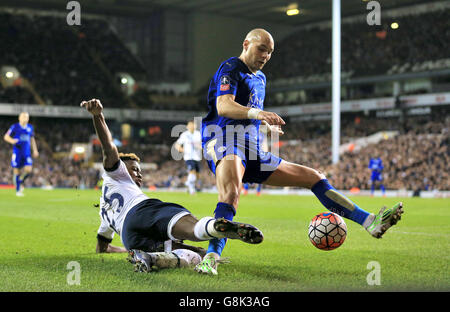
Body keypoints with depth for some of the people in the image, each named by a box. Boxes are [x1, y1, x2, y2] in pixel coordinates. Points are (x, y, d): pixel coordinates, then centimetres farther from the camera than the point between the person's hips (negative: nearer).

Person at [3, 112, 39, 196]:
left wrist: (35, 150, 15)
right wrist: (12, 141, -21)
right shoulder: (14, 127, -3)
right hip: (17, 152, -3)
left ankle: (21, 181, 17)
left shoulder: (30, 127, 9)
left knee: (28, 170, -13)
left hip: (27, 153, 3)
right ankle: (18, 190, 13)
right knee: (17, 171, -1)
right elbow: (6, 137, 0)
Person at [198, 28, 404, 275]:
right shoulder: (231, 68, -1)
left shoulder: (259, 78, 26)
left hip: (254, 154, 8)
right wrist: (256, 113, -39)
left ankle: (370, 222, 4)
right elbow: (223, 106, -21)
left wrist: (268, 126, 20)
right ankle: (212, 255, -48)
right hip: (224, 143, -8)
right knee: (231, 193, -39)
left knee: (313, 177, 5)